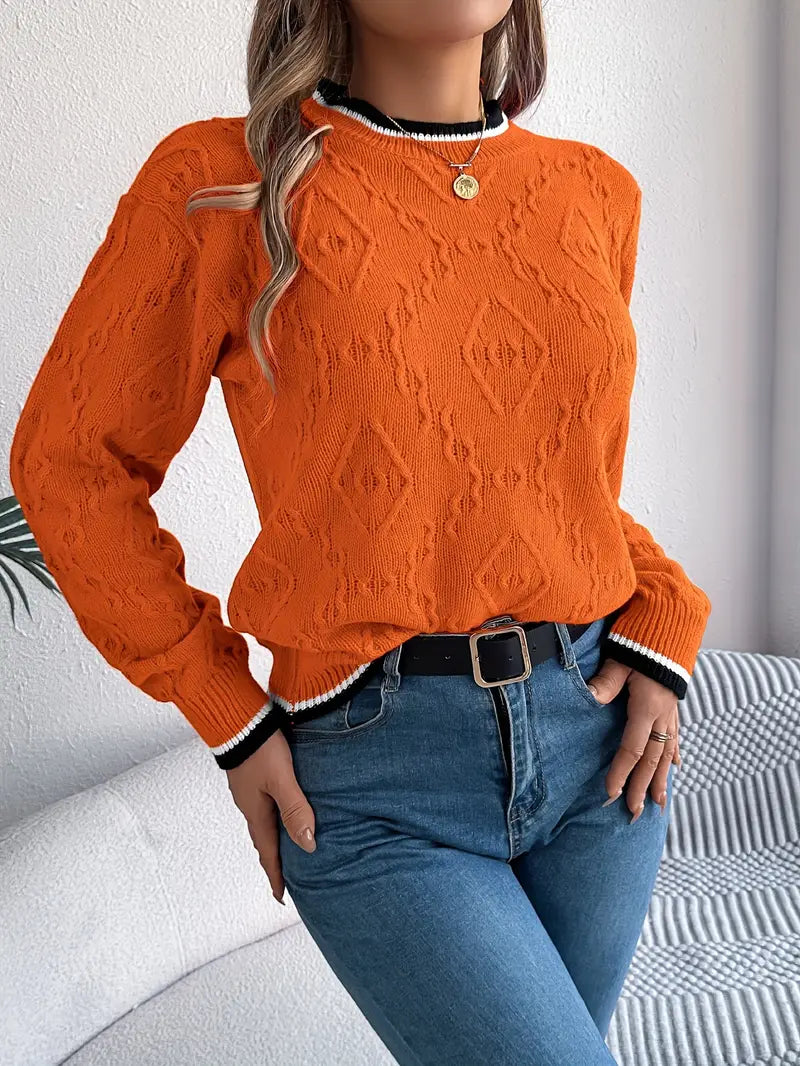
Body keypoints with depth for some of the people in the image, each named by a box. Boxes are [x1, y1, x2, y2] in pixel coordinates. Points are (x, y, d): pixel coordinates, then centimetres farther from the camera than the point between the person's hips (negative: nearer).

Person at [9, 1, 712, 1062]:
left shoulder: (595, 191, 6)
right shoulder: (223, 181, -7)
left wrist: (663, 627, 3)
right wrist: (226, 714, -3)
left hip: (601, 737, 5)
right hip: (377, 785, -4)